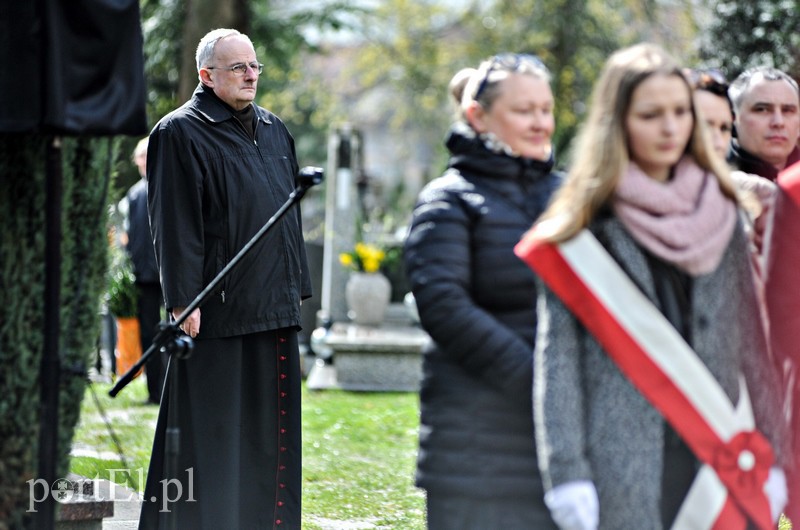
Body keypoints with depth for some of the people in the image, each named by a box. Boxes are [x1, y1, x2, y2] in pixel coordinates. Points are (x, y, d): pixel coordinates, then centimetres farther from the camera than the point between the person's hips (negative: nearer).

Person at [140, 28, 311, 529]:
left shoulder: (275, 131, 16)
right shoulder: (181, 133, -6)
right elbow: (175, 224, -12)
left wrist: (297, 290, 17)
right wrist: (183, 300, -18)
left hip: (273, 306, 7)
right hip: (217, 309, -7)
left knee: (270, 425, 9)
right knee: (208, 426, -4)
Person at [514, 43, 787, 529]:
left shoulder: (721, 214, 13)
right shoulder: (585, 226, 0)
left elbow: (749, 342, 15)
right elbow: (557, 356, -3)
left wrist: (769, 458, 12)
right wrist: (567, 472, -10)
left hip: (723, 464, 4)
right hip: (623, 467, -4)